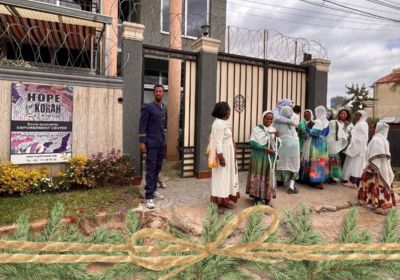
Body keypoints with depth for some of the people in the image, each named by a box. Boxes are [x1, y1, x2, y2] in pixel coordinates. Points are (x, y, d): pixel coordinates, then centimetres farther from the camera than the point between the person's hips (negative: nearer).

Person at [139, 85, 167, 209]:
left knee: (157, 168, 12)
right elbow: (142, 126, -10)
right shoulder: (148, 107, -7)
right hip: (151, 143, -6)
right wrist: (142, 142, -16)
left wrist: (164, 140, 15)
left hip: (161, 143, 6)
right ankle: (149, 196, -1)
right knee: (151, 169, -5)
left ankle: (153, 190, 25)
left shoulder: (164, 107, 13)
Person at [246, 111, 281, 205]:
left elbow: (278, 145, 7)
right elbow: (252, 143, -15)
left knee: (268, 177, 8)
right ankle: (257, 198, 12)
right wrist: (264, 148, -20)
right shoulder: (256, 129, -6)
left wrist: (277, 137, -12)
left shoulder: (274, 130, 9)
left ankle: (267, 199, 16)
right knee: (258, 176, 2)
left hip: (269, 158, 5)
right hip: (258, 157, -4)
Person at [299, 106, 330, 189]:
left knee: (315, 160, -3)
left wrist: (308, 128, -6)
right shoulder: (327, 122, 10)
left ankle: (317, 181, 0)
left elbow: (314, 133, -20)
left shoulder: (318, 121, -16)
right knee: (321, 160, 11)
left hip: (315, 143, -8)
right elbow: (326, 133, 17)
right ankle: (319, 179, 17)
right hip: (323, 143, 8)